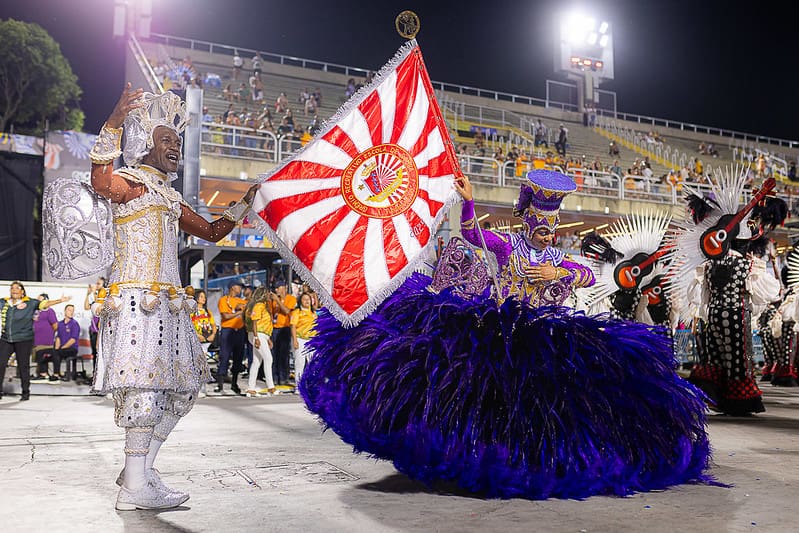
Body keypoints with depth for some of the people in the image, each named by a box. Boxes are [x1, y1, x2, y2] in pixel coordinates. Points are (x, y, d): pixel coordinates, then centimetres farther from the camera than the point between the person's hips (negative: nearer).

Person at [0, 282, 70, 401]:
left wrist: (60, 301, -18)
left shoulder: (30, 303, 0)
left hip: (24, 340, -3)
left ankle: (25, 392, 12)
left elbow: (45, 303, -7)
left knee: (23, 366, 2)